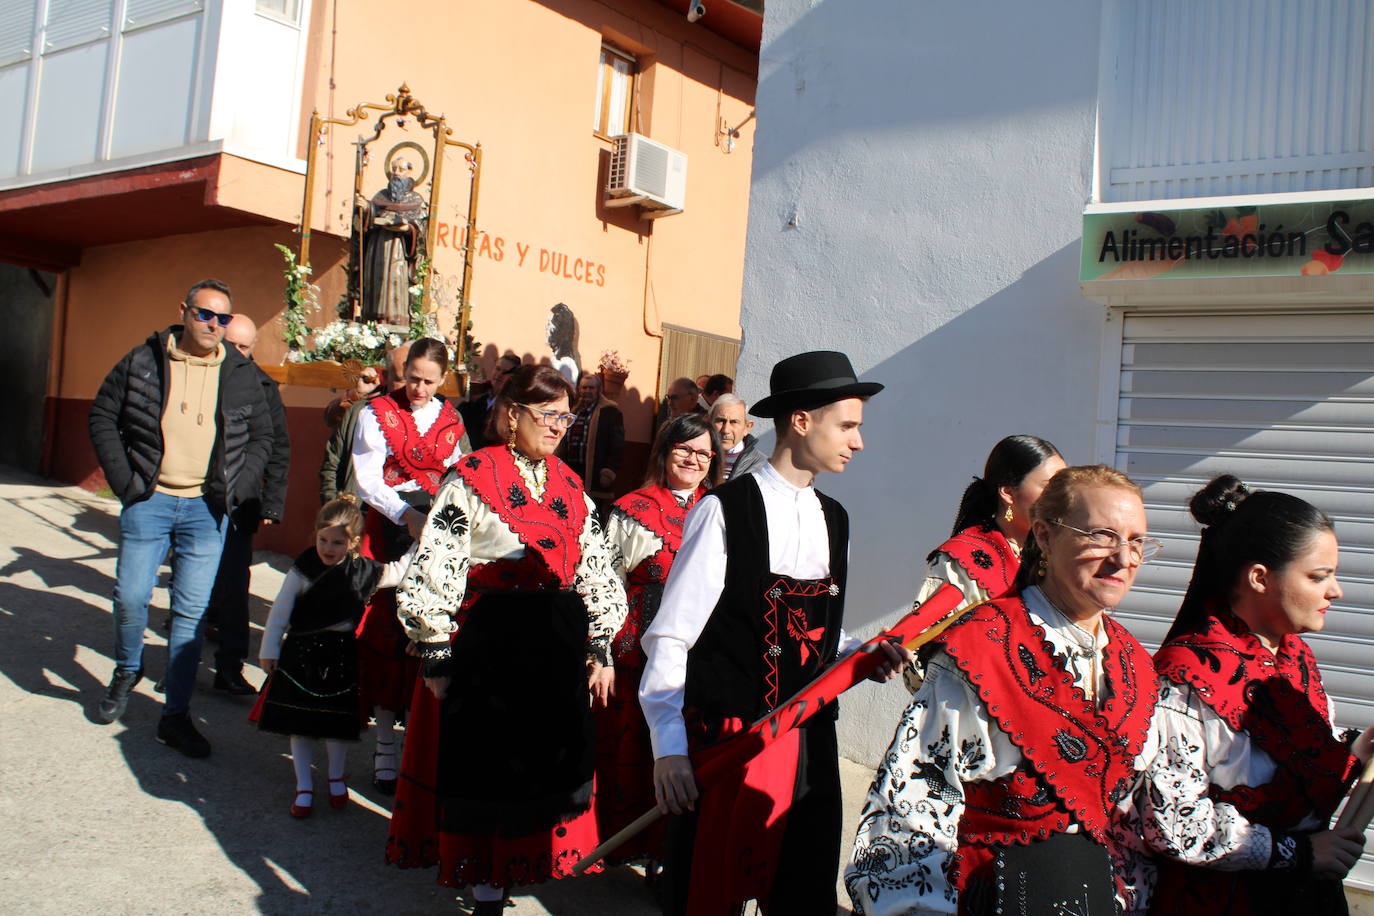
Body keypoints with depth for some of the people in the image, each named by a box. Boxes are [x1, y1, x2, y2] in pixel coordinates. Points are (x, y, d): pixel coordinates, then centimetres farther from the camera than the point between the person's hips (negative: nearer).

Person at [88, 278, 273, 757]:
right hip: (149, 501, 0)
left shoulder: (241, 375, 4)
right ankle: (127, 671, 32)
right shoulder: (143, 362, 1)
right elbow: (103, 416, 6)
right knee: (130, 596, 0)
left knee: (192, 610, 3)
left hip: (207, 508, 1)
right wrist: (122, 477, -3)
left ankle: (176, 714, 13)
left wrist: (237, 489, 0)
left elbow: (262, 436, 11)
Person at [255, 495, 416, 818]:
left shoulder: (362, 572, -4)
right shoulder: (303, 569, -10)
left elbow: (398, 571, 10)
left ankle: (336, 778, 32)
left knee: (337, 722, 9)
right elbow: (280, 611, -3)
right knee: (299, 724, 5)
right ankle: (304, 786, 19)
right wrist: (269, 650, 0)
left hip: (340, 657, 1)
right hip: (301, 654, -1)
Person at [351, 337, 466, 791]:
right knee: (386, 632, -2)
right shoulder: (377, 414, 4)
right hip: (389, 529, -2)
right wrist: (406, 515, -15)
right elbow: (367, 479, -3)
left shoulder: (451, 421, 13)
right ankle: (385, 749, 6)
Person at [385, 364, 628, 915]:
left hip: (559, 643, 5)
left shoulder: (570, 486, 10)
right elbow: (436, 570, -9)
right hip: (487, 641, -5)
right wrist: (437, 656, -10)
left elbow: (597, 571, 13)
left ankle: (517, 865, 32)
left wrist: (600, 649, 9)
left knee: (549, 761, 12)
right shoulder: (472, 478, -7)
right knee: (485, 763, 4)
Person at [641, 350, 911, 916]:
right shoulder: (725, 510, -11)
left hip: (810, 742, 6)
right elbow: (671, 636, -11)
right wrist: (668, 748, -18)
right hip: (722, 741, -5)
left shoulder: (835, 521, 10)